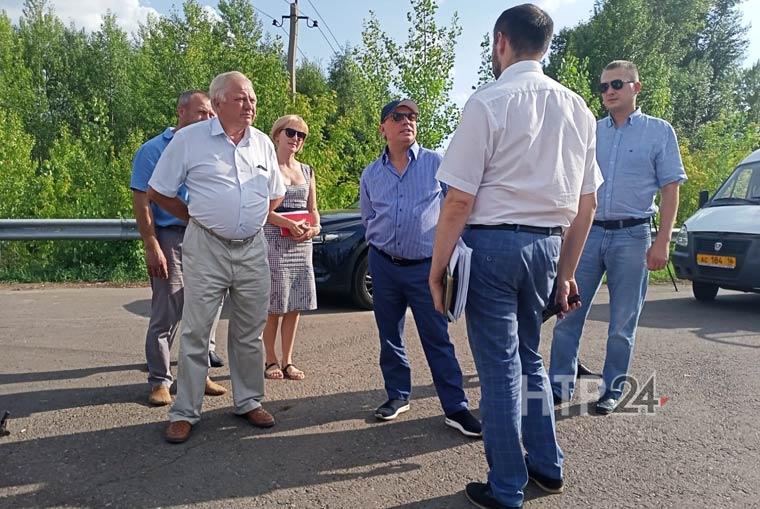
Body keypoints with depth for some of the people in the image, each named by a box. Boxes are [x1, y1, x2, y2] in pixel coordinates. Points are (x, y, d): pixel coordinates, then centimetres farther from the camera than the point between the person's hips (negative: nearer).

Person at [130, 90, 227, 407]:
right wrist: (152, 247, -13)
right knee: (166, 315, -3)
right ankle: (159, 381, 10)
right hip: (171, 239, -5)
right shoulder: (154, 150, -1)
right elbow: (141, 201, -6)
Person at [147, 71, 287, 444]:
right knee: (195, 333, 2)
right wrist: (198, 218, 7)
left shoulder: (262, 143, 8)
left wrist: (248, 219, 13)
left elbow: (275, 195, 20)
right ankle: (184, 413, 14)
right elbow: (158, 192, 3)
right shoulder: (189, 139, -3)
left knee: (249, 333, 11)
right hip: (206, 248, -3)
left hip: (252, 249, 4)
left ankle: (249, 401, 26)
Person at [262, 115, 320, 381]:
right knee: (274, 306, -1)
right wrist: (287, 223, -21)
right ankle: (271, 361, 13)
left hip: (302, 244, 5)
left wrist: (315, 227, -3)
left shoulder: (306, 171, 16)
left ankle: (287, 361, 17)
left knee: (294, 307, 7)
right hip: (273, 241, -5)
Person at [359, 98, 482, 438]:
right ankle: (398, 395, 29)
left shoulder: (436, 163, -1)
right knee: (389, 337, 12)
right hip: (384, 266, 4)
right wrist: (381, 244, 12)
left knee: (437, 339, -1)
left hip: (426, 266, -3)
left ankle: (456, 408, 8)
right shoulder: (370, 174, 9)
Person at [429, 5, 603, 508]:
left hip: (493, 243, -6)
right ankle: (547, 465, 34)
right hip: (547, 245, 6)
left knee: (499, 366, 5)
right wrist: (566, 270, 18)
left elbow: (459, 201, -14)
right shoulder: (577, 108, 9)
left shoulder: (489, 102, -9)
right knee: (529, 356, 22)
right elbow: (587, 205, 11)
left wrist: (438, 266, -5)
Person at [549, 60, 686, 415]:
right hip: (589, 232, 3)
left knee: (622, 323, 7)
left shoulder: (659, 131, 3)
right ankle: (560, 385, 13)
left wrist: (663, 241, -10)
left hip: (632, 236, -2)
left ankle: (611, 390, 21)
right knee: (567, 314, 1)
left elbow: (670, 188, -1)